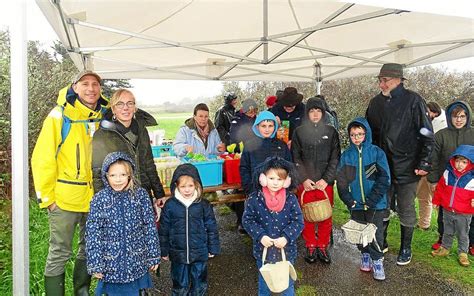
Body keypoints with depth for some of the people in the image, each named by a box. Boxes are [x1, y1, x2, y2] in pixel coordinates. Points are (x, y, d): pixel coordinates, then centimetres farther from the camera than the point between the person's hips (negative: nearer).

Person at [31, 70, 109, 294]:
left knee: (89, 249, 19)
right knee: (59, 253, 7)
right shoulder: (60, 116, -9)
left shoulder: (105, 117, 3)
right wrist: (46, 197, -10)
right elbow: (42, 159, -9)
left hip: (95, 198, 5)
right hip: (65, 198, -5)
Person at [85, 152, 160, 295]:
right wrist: (95, 264, -5)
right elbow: (93, 233, -6)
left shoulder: (141, 195, -8)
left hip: (137, 262, 1)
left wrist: (153, 256, -1)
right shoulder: (99, 199, -9)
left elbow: (150, 227, -3)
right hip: (112, 264, 0)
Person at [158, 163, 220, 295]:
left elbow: (211, 228, 0)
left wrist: (213, 249, 3)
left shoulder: (204, 205, -8)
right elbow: (164, 230, 0)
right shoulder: (170, 205, -9)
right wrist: (164, 251, 4)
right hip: (178, 254, 0)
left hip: (200, 253, 0)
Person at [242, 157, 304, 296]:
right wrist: (260, 236, -20)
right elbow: (247, 220, -8)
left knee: (287, 283, 19)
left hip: (286, 249, 0)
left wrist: (286, 237, -21)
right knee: (264, 281, 23)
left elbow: (298, 222, -9)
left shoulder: (291, 199, -12)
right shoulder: (254, 198, -13)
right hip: (263, 248, 0)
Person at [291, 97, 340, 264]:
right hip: (305, 183, 0)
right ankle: (310, 247, 22)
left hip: (325, 182, 0)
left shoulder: (331, 132, 5)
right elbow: (295, 158, 2)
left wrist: (326, 179, -9)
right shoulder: (299, 132, 4)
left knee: (326, 216, 6)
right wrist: (304, 179, -8)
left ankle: (323, 247, 24)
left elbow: (335, 158, 1)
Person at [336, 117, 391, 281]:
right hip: (356, 204, 3)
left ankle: (377, 260, 22)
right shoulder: (346, 155, 1)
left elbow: (384, 179, -10)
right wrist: (349, 200, -10)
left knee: (376, 233, 4)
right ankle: (365, 255, 35)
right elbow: (341, 181, 1)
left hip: (375, 204, -2)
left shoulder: (377, 153, -6)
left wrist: (371, 199, -16)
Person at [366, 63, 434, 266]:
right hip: (382, 166, 4)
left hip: (407, 167, -4)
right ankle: (381, 243, 31)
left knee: (406, 209, 9)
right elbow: (370, 134, 14)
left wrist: (424, 163, -12)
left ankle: (406, 249, 27)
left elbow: (426, 134, -8)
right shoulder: (376, 103, 6)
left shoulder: (413, 101, -8)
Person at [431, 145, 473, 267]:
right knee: (447, 232, 21)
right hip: (447, 211, 3)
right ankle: (444, 248, 37)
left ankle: (463, 253, 32)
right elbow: (440, 188, 7)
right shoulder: (448, 173, -5)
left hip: (464, 214, -3)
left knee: (463, 235, 14)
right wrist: (436, 201, 11)